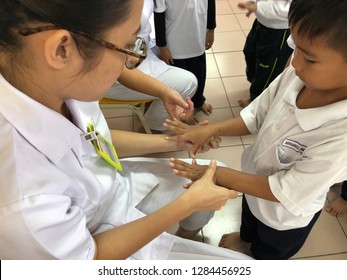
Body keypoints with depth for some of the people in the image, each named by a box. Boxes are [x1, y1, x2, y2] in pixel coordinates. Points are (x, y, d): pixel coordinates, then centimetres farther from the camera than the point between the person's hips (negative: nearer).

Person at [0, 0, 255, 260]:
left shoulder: (53, 81, -23)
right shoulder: (21, 205, -42)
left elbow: (97, 139, -2)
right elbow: (93, 256, -21)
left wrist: (177, 141, -2)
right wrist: (189, 202, -18)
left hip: (111, 184, 6)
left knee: (222, 182, 17)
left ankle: (184, 237, 45)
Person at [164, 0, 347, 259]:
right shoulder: (300, 75, -27)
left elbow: (284, 193, -31)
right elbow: (255, 116, -11)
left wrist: (217, 175, -27)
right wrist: (210, 130, -24)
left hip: (285, 215, -5)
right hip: (256, 178, 6)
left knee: (268, 254, 30)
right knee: (249, 215, 39)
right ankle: (245, 238, 73)